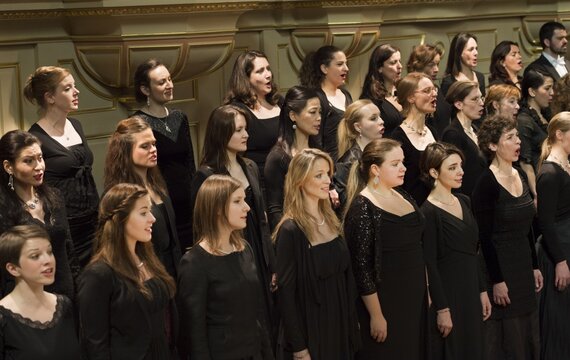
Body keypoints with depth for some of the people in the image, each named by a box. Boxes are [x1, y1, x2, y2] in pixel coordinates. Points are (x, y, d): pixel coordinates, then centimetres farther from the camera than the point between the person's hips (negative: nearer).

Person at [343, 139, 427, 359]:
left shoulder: (403, 196, 8)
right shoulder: (362, 207, -15)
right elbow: (361, 267, -17)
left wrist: (425, 290, 14)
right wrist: (376, 316, -17)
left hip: (414, 298, 7)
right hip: (384, 302, -7)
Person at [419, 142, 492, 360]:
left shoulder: (464, 202, 8)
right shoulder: (428, 212, -15)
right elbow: (430, 264, -16)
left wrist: (482, 291, 13)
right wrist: (442, 309, -17)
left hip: (470, 291, 7)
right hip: (446, 293, -7)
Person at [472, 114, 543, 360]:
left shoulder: (520, 176, 8)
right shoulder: (487, 183, -16)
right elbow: (484, 236, -17)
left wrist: (534, 266, 14)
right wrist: (497, 280, -17)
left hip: (524, 264, 8)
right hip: (500, 267, -8)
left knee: (527, 334, 14)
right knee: (505, 338, 2)